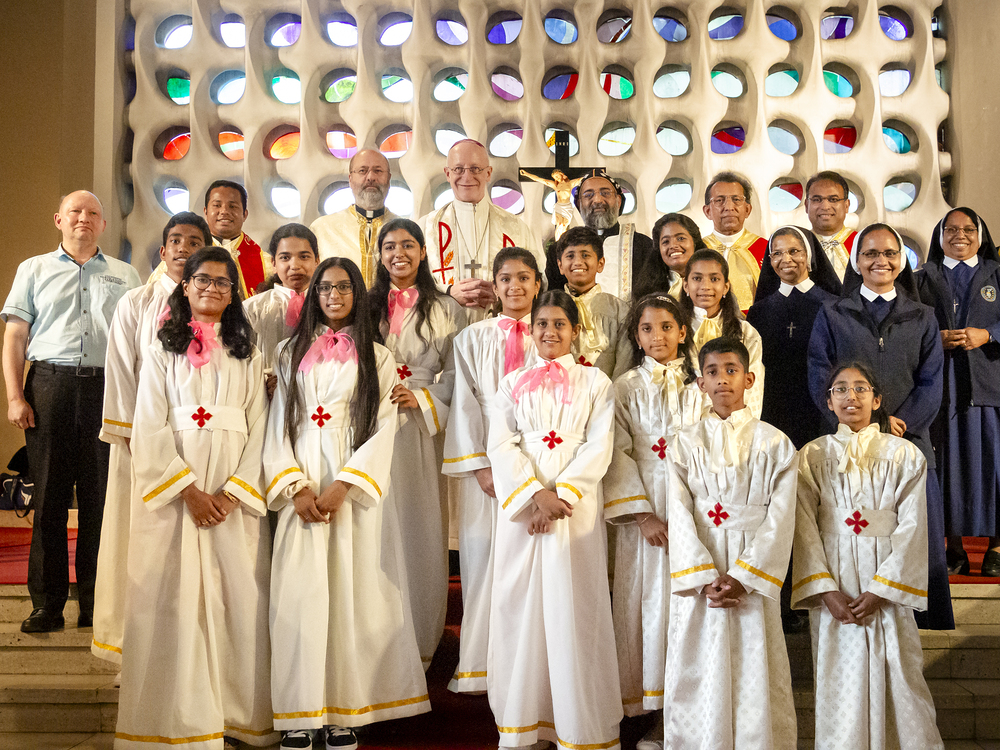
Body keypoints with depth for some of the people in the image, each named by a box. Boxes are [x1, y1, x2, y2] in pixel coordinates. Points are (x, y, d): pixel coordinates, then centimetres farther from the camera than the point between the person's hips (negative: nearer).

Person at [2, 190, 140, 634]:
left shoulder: (125, 276, 17)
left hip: (108, 390, 0)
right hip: (49, 385, 0)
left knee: (102, 498, 0)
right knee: (49, 496, 0)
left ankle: (96, 604, 9)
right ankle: (47, 604, 7)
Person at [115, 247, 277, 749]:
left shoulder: (249, 358, 13)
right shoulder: (163, 353, 9)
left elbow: (259, 429, 4)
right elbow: (149, 430, 0)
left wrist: (235, 491, -10)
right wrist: (189, 490, -11)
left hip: (235, 494, 1)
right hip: (172, 490, -1)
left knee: (238, 595, -1)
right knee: (174, 597, -3)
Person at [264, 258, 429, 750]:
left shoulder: (377, 358, 10)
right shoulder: (291, 352, 15)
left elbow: (383, 429, 0)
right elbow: (279, 425, 8)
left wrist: (342, 486, -12)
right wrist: (295, 487, -7)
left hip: (354, 485, -1)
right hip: (300, 484, 1)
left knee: (350, 593, -3)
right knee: (300, 594, -4)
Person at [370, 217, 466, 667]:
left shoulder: (445, 309, 8)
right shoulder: (366, 305, 14)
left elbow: (457, 372, 3)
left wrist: (421, 398, -11)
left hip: (421, 429, -1)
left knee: (421, 526, -1)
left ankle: (420, 642, 11)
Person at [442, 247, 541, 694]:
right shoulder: (472, 339, 8)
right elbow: (465, 404, 2)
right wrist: (480, 467, -8)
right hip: (484, 462, 0)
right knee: (481, 555, -1)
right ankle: (479, 665, 8)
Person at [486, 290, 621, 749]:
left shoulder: (595, 383, 9)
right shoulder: (513, 384, 13)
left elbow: (598, 448, -1)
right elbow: (501, 445, 1)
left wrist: (560, 494, -12)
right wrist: (536, 494, -12)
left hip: (576, 504, -2)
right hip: (521, 503, 2)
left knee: (573, 605, -2)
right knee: (520, 603, 2)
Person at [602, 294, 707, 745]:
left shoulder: (702, 386, 8)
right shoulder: (626, 388, 6)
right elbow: (619, 454, 0)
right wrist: (643, 515, -10)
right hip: (644, 508, -1)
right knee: (650, 600, -1)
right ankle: (657, 711, 7)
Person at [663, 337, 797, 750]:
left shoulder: (774, 443, 3)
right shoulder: (686, 443, 6)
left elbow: (780, 518, -4)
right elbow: (679, 515, -2)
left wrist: (743, 577, -13)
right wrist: (705, 577, -13)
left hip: (753, 573, -1)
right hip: (697, 573, 1)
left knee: (754, 671, 2)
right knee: (697, 673, 4)